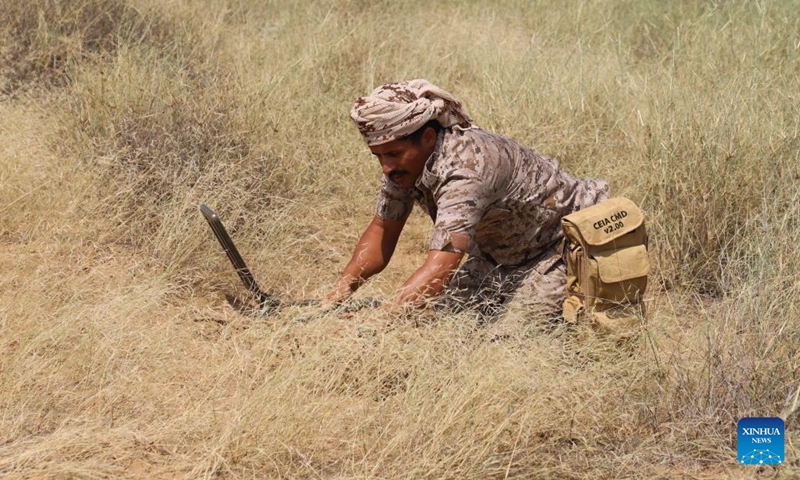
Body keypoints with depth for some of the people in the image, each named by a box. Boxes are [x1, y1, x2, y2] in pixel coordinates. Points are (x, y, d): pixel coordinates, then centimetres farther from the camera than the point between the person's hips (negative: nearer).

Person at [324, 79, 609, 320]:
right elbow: (382, 231, -2)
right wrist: (341, 290, -19)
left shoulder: (464, 166, -38)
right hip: (499, 253, 8)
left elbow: (439, 269, -46)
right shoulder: (406, 157, -11)